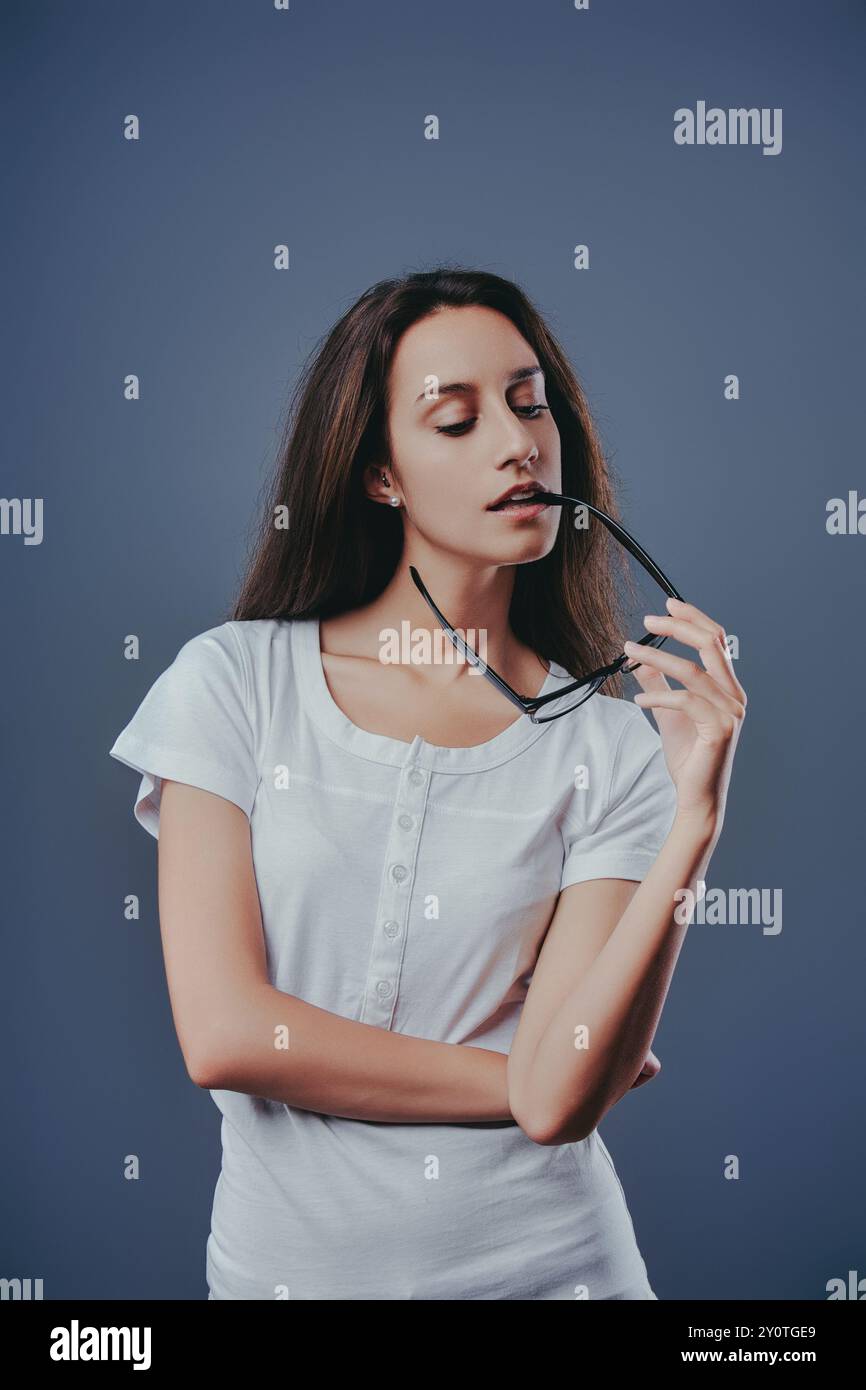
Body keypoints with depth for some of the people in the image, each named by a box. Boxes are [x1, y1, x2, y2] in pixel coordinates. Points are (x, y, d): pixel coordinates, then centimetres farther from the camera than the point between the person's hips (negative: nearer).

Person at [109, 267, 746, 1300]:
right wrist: (524, 1081, -10)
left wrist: (694, 823, -24)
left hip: (543, 1259, 0)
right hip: (286, 1253, 0)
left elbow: (558, 1097, -16)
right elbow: (224, 1033, -14)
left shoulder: (610, 746, -8)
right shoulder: (235, 679, -9)